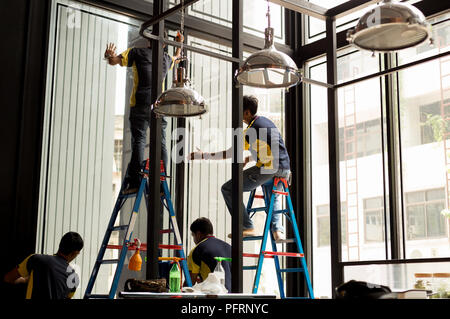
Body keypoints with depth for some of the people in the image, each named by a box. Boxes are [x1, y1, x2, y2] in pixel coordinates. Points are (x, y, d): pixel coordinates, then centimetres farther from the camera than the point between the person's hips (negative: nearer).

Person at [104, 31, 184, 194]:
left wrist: (109, 55, 9)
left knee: (138, 141, -6)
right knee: (160, 143, 3)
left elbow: (113, 61, -2)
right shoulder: (167, 59, 17)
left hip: (140, 105, -3)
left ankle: (135, 182, -13)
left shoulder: (137, 52, 4)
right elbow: (176, 58, 42)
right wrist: (179, 44, 50)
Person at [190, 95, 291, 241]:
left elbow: (231, 154, -6)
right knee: (274, 195, 39)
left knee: (228, 189, -1)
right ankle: (277, 230, 20)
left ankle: (247, 227, -3)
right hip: (285, 170, 9)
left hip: (269, 169, -9)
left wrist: (202, 155, 0)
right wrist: (248, 158, 26)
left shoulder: (251, 130, -7)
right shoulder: (266, 121, 19)